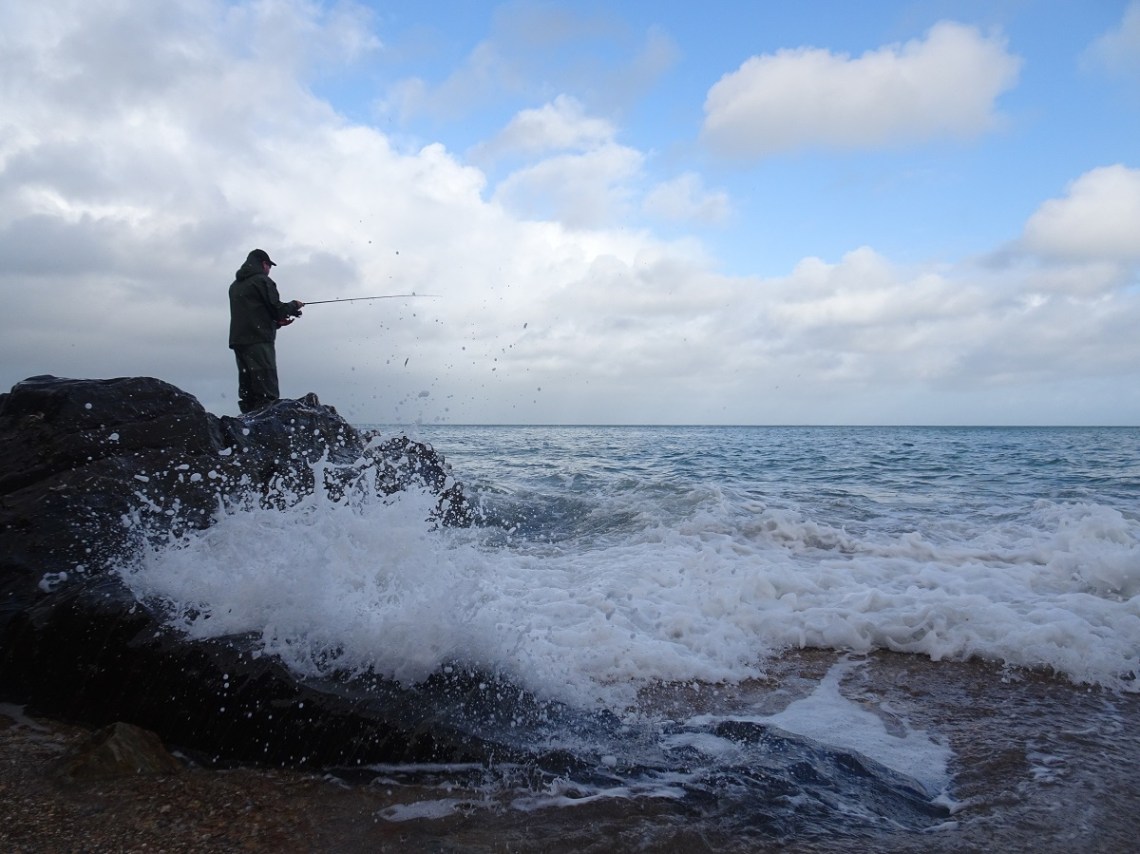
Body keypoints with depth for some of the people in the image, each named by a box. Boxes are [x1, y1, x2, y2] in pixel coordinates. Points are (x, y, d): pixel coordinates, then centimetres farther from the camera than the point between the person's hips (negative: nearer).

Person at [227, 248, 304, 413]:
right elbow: (277, 310, -8)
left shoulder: (235, 285, 23)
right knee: (267, 393, -13)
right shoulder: (262, 280, -3)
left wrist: (277, 321, 25)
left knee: (247, 393, 7)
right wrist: (294, 305, 11)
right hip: (259, 341, -8)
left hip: (237, 341, 8)